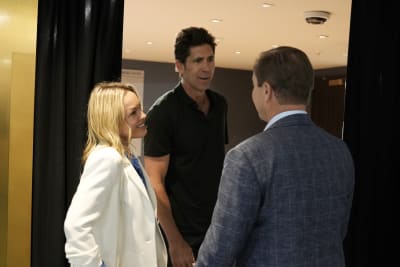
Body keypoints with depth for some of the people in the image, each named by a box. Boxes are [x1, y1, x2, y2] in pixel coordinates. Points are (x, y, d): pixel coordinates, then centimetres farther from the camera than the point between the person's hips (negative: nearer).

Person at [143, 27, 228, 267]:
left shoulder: (220, 104, 4)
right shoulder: (164, 111, -13)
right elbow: (155, 182, -15)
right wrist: (175, 241, -19)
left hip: (219, 227, 6)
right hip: (185, 233, -5)